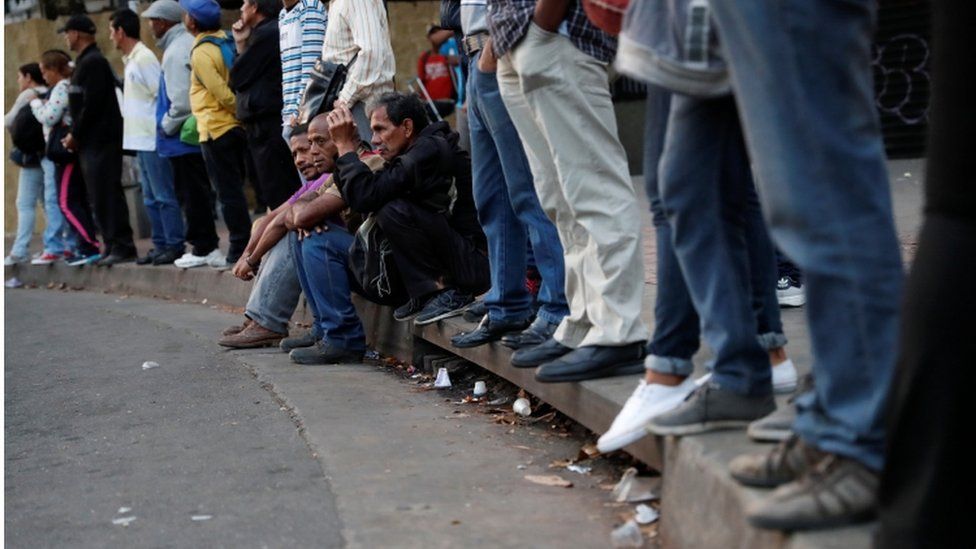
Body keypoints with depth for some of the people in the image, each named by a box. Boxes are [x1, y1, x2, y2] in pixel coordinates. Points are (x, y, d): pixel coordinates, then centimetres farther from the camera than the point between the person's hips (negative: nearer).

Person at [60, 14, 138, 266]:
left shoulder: (93, 62, -12)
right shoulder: (86, 62, 20)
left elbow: (92, 104, -19)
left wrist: (75, 134, -13)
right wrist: (76, 135, 11)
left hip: (100, 140, -10)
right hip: (92, 141, 10)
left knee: (106, 193, -11)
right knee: (100, 195, 9)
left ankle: (122, 246, -11)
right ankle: (113, 246, 12)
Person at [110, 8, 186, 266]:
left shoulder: (144, 58, -12)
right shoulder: (131, 60, 16)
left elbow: (162, 95, -16)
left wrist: (161, 128, -14)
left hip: (151, 139, -10)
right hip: (140, 139, 10)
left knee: (164, 196, -5)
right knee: (151, 198, 13)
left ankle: (175, 245, -2)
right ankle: (160, 245, 18)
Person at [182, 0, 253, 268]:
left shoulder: (201, 53, -14)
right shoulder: (226, 42, 9)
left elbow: (223, 94, -19)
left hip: (216, 130, -8)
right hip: (236, 126, 8)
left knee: (228, 193, -3)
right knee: (235, 190, 13)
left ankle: (239, 251, 0)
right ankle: (245, 248, 16)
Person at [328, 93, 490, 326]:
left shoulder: (429, 150, -17)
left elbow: (365, 197, -24)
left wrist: (345, 146, -14)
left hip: (478, 262, -10)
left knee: (394, 212, -24)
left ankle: (445, 292, -13)